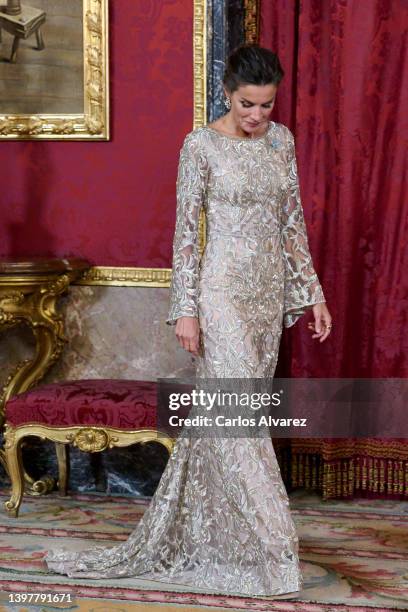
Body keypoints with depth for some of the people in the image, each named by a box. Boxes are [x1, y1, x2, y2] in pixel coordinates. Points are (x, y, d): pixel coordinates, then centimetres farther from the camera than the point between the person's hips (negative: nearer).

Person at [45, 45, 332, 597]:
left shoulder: (281, 139, 7)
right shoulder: (201, 145, -9)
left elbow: (292, 221, 12)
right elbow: (186, 229, -9)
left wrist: (312, 293, 9)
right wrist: (186, 309, -13)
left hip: (268, 291, 6)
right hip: (222, 290, -6)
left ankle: (195, 529, 23)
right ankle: (268, 551, -4)